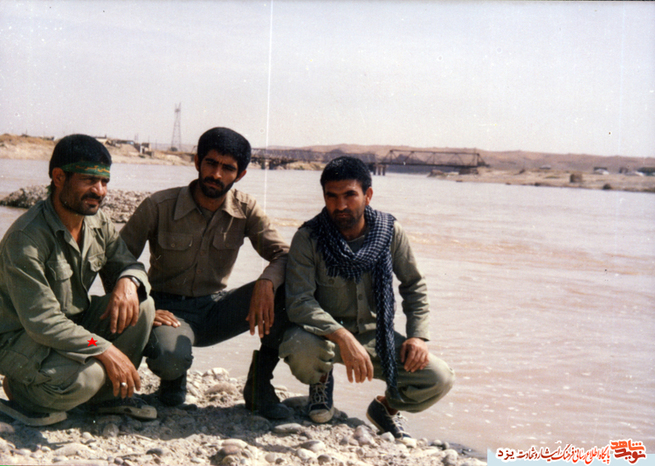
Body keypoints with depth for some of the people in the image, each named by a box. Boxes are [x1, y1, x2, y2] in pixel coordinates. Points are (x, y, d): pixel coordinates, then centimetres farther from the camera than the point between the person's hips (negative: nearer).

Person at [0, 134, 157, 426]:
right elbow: (41, 321, -29)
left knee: (142, 306, -13)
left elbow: (125, 263, 6)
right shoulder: (26, 238, -26)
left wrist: (128, 281, -21)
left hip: (76, 322, 8)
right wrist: (105, 351, -33)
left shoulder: (97, 222, -3)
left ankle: (108, 396, 5)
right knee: (84, 376, -34)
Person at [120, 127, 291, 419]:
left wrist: (267, 282, -33)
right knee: (169, 357, -38)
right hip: (170, 309, -3)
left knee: (288, 288, -21)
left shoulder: (246, 210, -4)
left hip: (216, 308, 3)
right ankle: (174, 377, 3)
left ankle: (259, 384, -8)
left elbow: (284, 255, -9)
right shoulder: (159, 207, -12)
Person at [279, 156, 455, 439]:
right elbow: (299, 301, -23)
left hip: (376, 336, 2)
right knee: (300, 347, -38)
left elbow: (414, 287, 7)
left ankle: (386, 407, 18)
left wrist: (417, 335, -7)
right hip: (326, 333, -2)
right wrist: (342, 337, -37)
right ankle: (321, 382, 3)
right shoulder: (307, 239, -16)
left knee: (439, 380, -17)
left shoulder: (390, 233, -7)